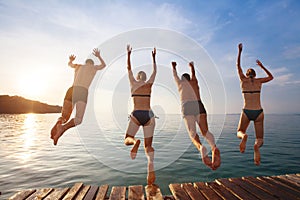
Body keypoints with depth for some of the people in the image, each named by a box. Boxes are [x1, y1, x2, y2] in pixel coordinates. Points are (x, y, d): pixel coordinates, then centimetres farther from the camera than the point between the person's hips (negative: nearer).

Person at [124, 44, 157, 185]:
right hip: (149, 115, 2)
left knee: (127, 140, 13)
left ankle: (134, 142, -25)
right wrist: (153, 57, 39)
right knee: (148, 145, 6)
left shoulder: (133, 83, 10)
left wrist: (128, 54, 34)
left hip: (136, 115, -1)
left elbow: (129, 68, 23)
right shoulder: (149, 84, 12)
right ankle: (151, 167, -22)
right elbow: (155, 71, 28)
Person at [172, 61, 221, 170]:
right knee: (205, 131, -4)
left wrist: (173, 67, 66)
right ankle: (214, 147, -33)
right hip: (199, 106, 2)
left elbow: (175, 75, 45)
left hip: (187, 107, -2)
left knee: (192, 132, -13)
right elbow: (193, 74, 52)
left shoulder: (180, 83, 25)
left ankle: (201, 147, -43)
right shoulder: (194, 81, 30)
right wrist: (192, 66, 74)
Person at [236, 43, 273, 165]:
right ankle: (257, 146, -29)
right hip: (258, 113, 1)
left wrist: (240, 52, 29)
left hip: (246, 112, -1)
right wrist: (262, 66, 34)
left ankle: (244, 136, -23)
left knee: (239, 133, 16)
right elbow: (271, 77, 30)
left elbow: (238, 66, 21)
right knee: (260, 140, 10)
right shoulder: (259, 81, 7)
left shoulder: (243, 80, 6)